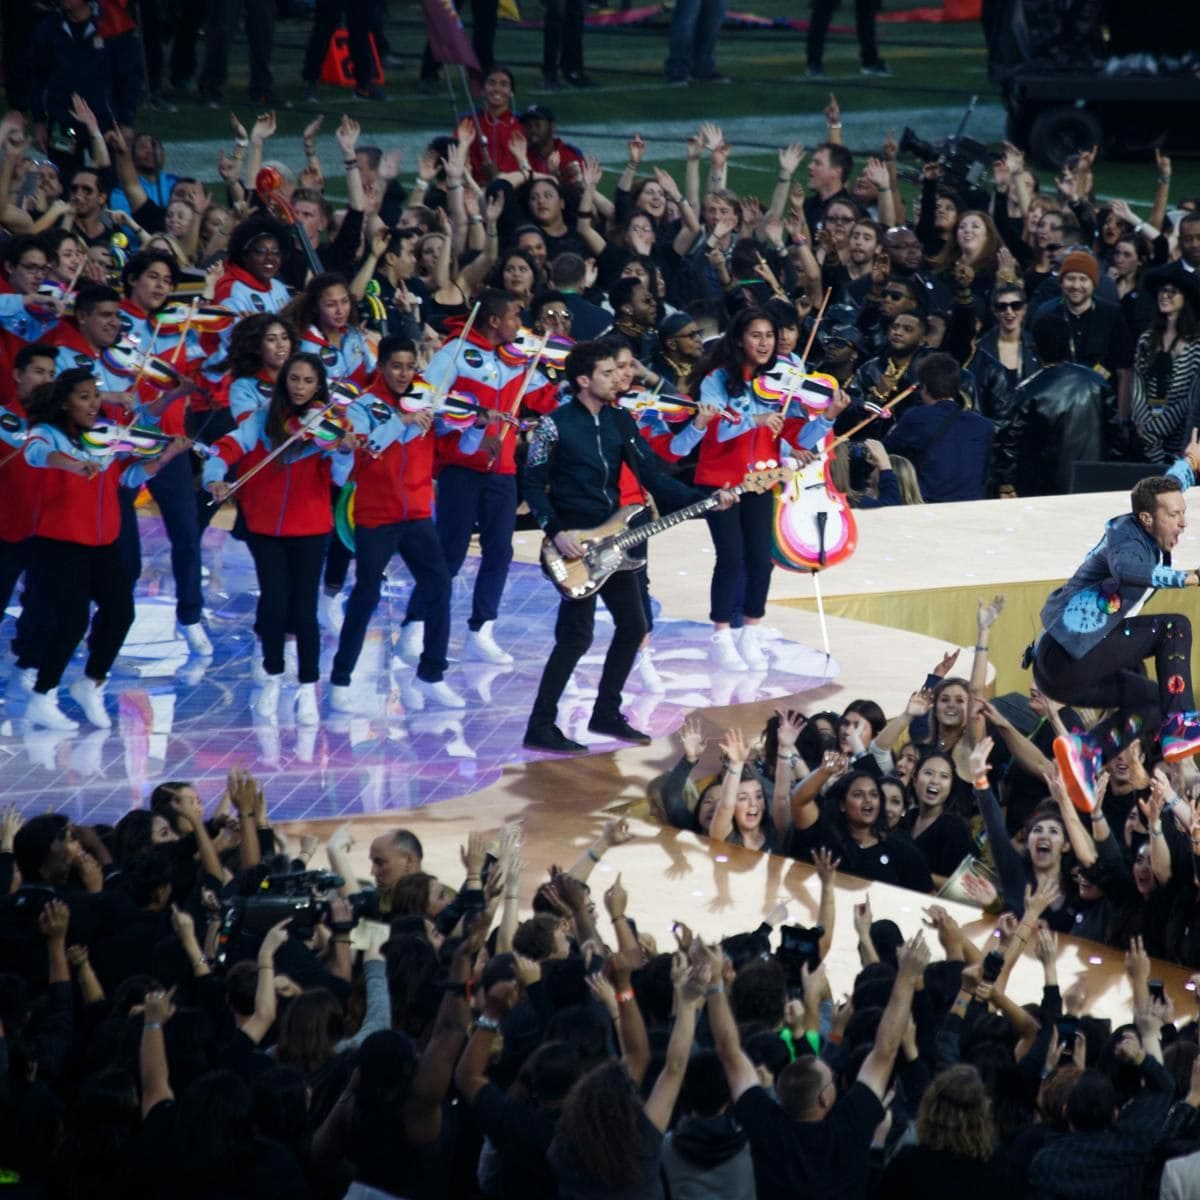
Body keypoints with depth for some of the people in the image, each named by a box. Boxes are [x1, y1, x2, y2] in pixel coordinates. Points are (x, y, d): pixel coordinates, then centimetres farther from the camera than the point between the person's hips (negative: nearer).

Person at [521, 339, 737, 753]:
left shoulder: (620, 420, 8)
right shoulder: (556, 423, -10)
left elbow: (652, 475, 7)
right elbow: (532, 485, -8)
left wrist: (705, 499, -4)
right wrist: (556, 531, -20)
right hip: (573, 543, -7)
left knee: (633, 626, 10)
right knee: (577, 637, -12)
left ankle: (607, 715, 22)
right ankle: (541, 727, -6)